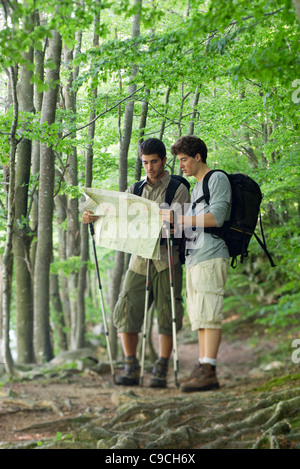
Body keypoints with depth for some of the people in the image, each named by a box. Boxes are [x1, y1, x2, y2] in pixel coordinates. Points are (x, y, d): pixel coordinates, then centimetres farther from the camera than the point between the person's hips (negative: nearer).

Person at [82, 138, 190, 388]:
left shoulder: (178, 189, 1)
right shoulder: (135, 190, 16)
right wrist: (93, 217, -8)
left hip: (166, 260, -4)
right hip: (139, 259, 4)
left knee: (167, 315, -3)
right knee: (126, 311, -4)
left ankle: (161, 371, 5)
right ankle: (131, 369, 4)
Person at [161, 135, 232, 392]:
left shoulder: (218, 179, -2)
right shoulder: (196, 188, 26)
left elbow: (216, 217, -14)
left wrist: (179, 219, -12)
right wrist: (172, 221, 11)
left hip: (210, 257, -10)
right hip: (194, 258, 10)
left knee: (208, 314, -14)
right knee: (199, 316, 7)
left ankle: (209, 371, -18)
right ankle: (202, 368, 8)